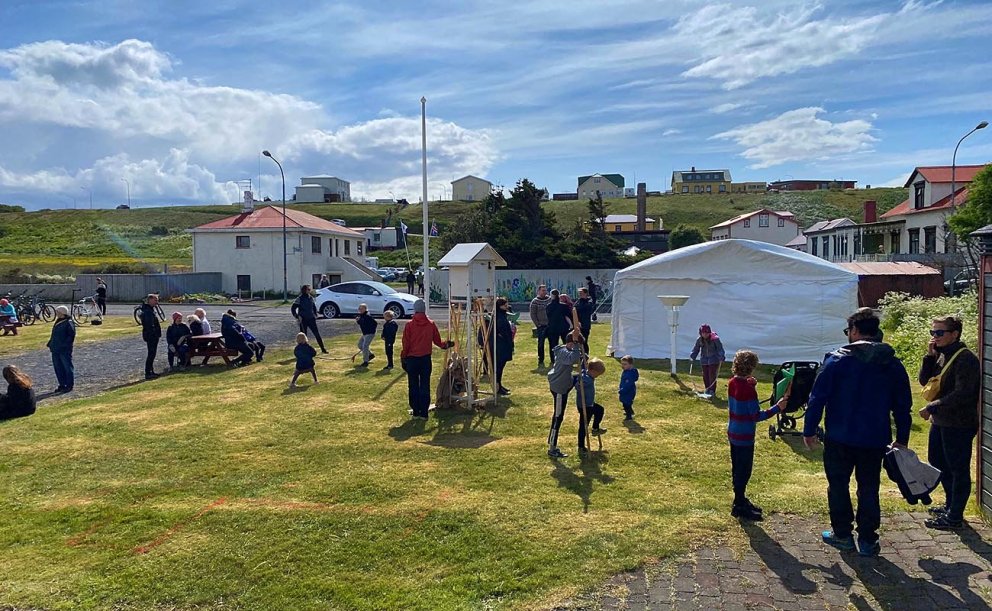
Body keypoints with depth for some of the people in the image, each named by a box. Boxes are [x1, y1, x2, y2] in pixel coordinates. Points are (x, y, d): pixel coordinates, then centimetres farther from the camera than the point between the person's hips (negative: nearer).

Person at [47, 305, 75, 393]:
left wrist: (65, 345, -21)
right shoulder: (57, 322, 16)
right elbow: (53, 336, 22)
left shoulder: (69, 323, -10)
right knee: (58, 368, 11)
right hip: (56, 350, 9)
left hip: (65, 350, -9)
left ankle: (69, 385, 5)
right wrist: (50, 344, 11)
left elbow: (71, 335, -15)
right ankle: (62, 385, 20)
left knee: (67, 367, -1)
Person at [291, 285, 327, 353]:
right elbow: (293, 309, -6)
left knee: (317, 334, 3)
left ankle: (323, 349, 8)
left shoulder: (311, 298, 7)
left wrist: (315, 315, 11)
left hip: (311, 319, 4)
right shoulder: (299, 299, -8)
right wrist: (297, 317, -13)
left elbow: (314, 307, 22)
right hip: (303, 320, -4)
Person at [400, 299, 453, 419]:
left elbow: (406, 344, -6)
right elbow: (437, 341, 6)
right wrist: (447, 344, 27)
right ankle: (424, 413, 6)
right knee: (425, 386, 6)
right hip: (426, 359, 1)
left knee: (413, 386, 10)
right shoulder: (431, 324, -3)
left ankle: (416, 411, 13)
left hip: (412, 359, -1)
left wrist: (403, 358, 5)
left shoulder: (409, 325, -8)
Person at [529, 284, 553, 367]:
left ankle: (553, 360, 13)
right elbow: (533, 314, -2)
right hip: (541, 326, -3)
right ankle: (540, 361, 7)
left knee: (552, 343, 5)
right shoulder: (535, 301, -2)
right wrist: (538, 324, -8)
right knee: (541, 344, 1)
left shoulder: (550, 299, 7)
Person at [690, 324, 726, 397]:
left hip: (714, 360, -4)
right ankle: (707, 389, 24)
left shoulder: (715, 339, -15)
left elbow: (720, 348, -10)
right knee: (705, 375, 8)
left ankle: (712, 391, 0)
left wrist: (722, 357, -19)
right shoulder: (699, 340, -2)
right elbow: (696, 349, 8)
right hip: (704, 360, 4)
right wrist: (692, 357, 0)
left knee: (712, 375, -7)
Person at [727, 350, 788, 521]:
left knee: (737, 469, 18)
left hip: (733, 433, 8)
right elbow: (757, 416, -21)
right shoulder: (748, 389, -23)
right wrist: (777, 408, -17)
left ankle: (740, 500, 31)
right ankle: (740, 507, 12)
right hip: (745, 436, -8)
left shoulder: (732, 383, 0)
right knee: (744, 471, 3)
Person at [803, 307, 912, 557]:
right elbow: (902, 405, 8)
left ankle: (842, 534, 20)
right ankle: (868, 541, 17)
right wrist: (902, 439, 16)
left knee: (838, 485, 13)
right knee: (869, 489, 12)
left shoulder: (838, 360, -11)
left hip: (840, 438, -3)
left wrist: (809, 429, -2)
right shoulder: (893, 364, 2)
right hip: (875, 440, 3)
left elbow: (818, 397, -11)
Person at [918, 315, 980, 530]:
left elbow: (962, 395, -23)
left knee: (958, 470, 1)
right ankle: (951, 505, 37)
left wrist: (932, 407, -21)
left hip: (959, 425, -9)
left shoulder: (966, 359, -18)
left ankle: (954, 517, 10)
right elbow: (924, 381, 8)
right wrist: (930, 357, -5)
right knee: (938, 463, 20)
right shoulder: (941, 355, 9)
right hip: (940, 421, 9)